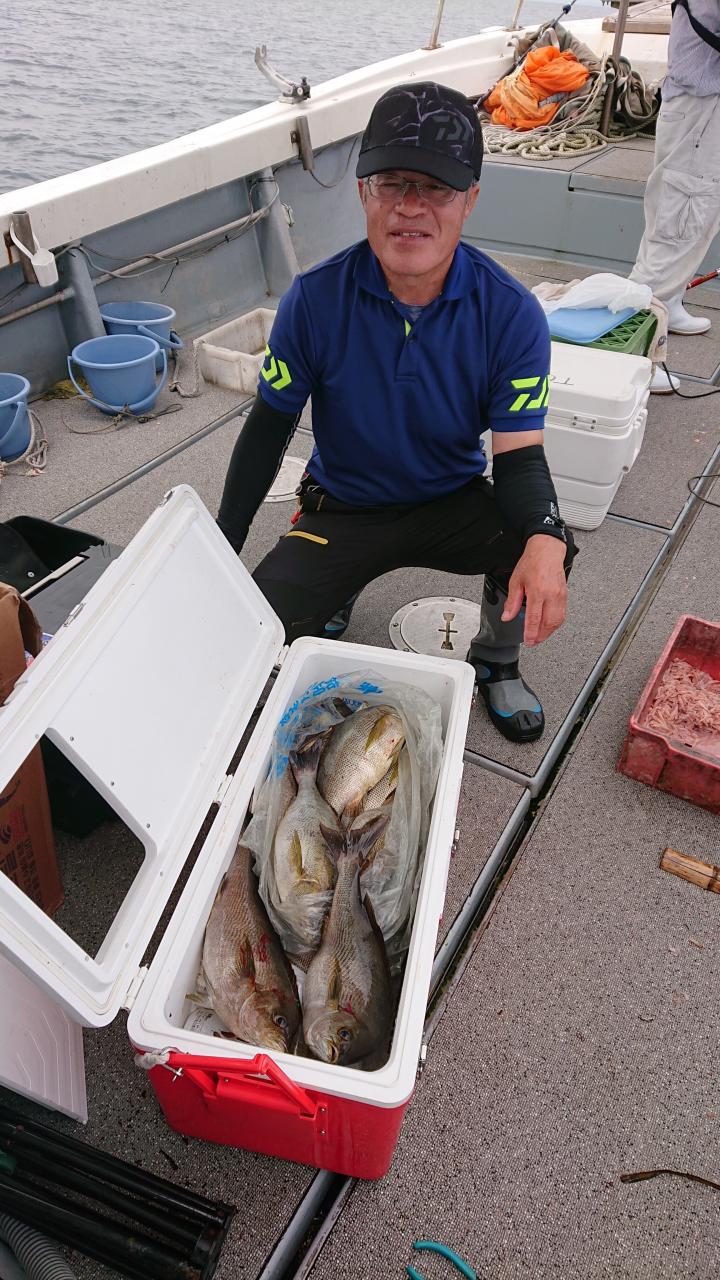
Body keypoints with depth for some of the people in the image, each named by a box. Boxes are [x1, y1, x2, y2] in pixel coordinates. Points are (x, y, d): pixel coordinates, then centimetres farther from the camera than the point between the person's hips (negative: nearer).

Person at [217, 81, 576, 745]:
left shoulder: (511, 313, -16)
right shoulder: (316, 299, -16)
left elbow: (519, 455, -17)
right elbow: (269, 426, -6)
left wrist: (544, 537, -41)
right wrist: (222, 549, -10)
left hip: (455, 502, 0)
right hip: (342, 509, 0)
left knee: (546, 550, -30)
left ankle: (496, 662, 6)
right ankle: (336, 592, 19)